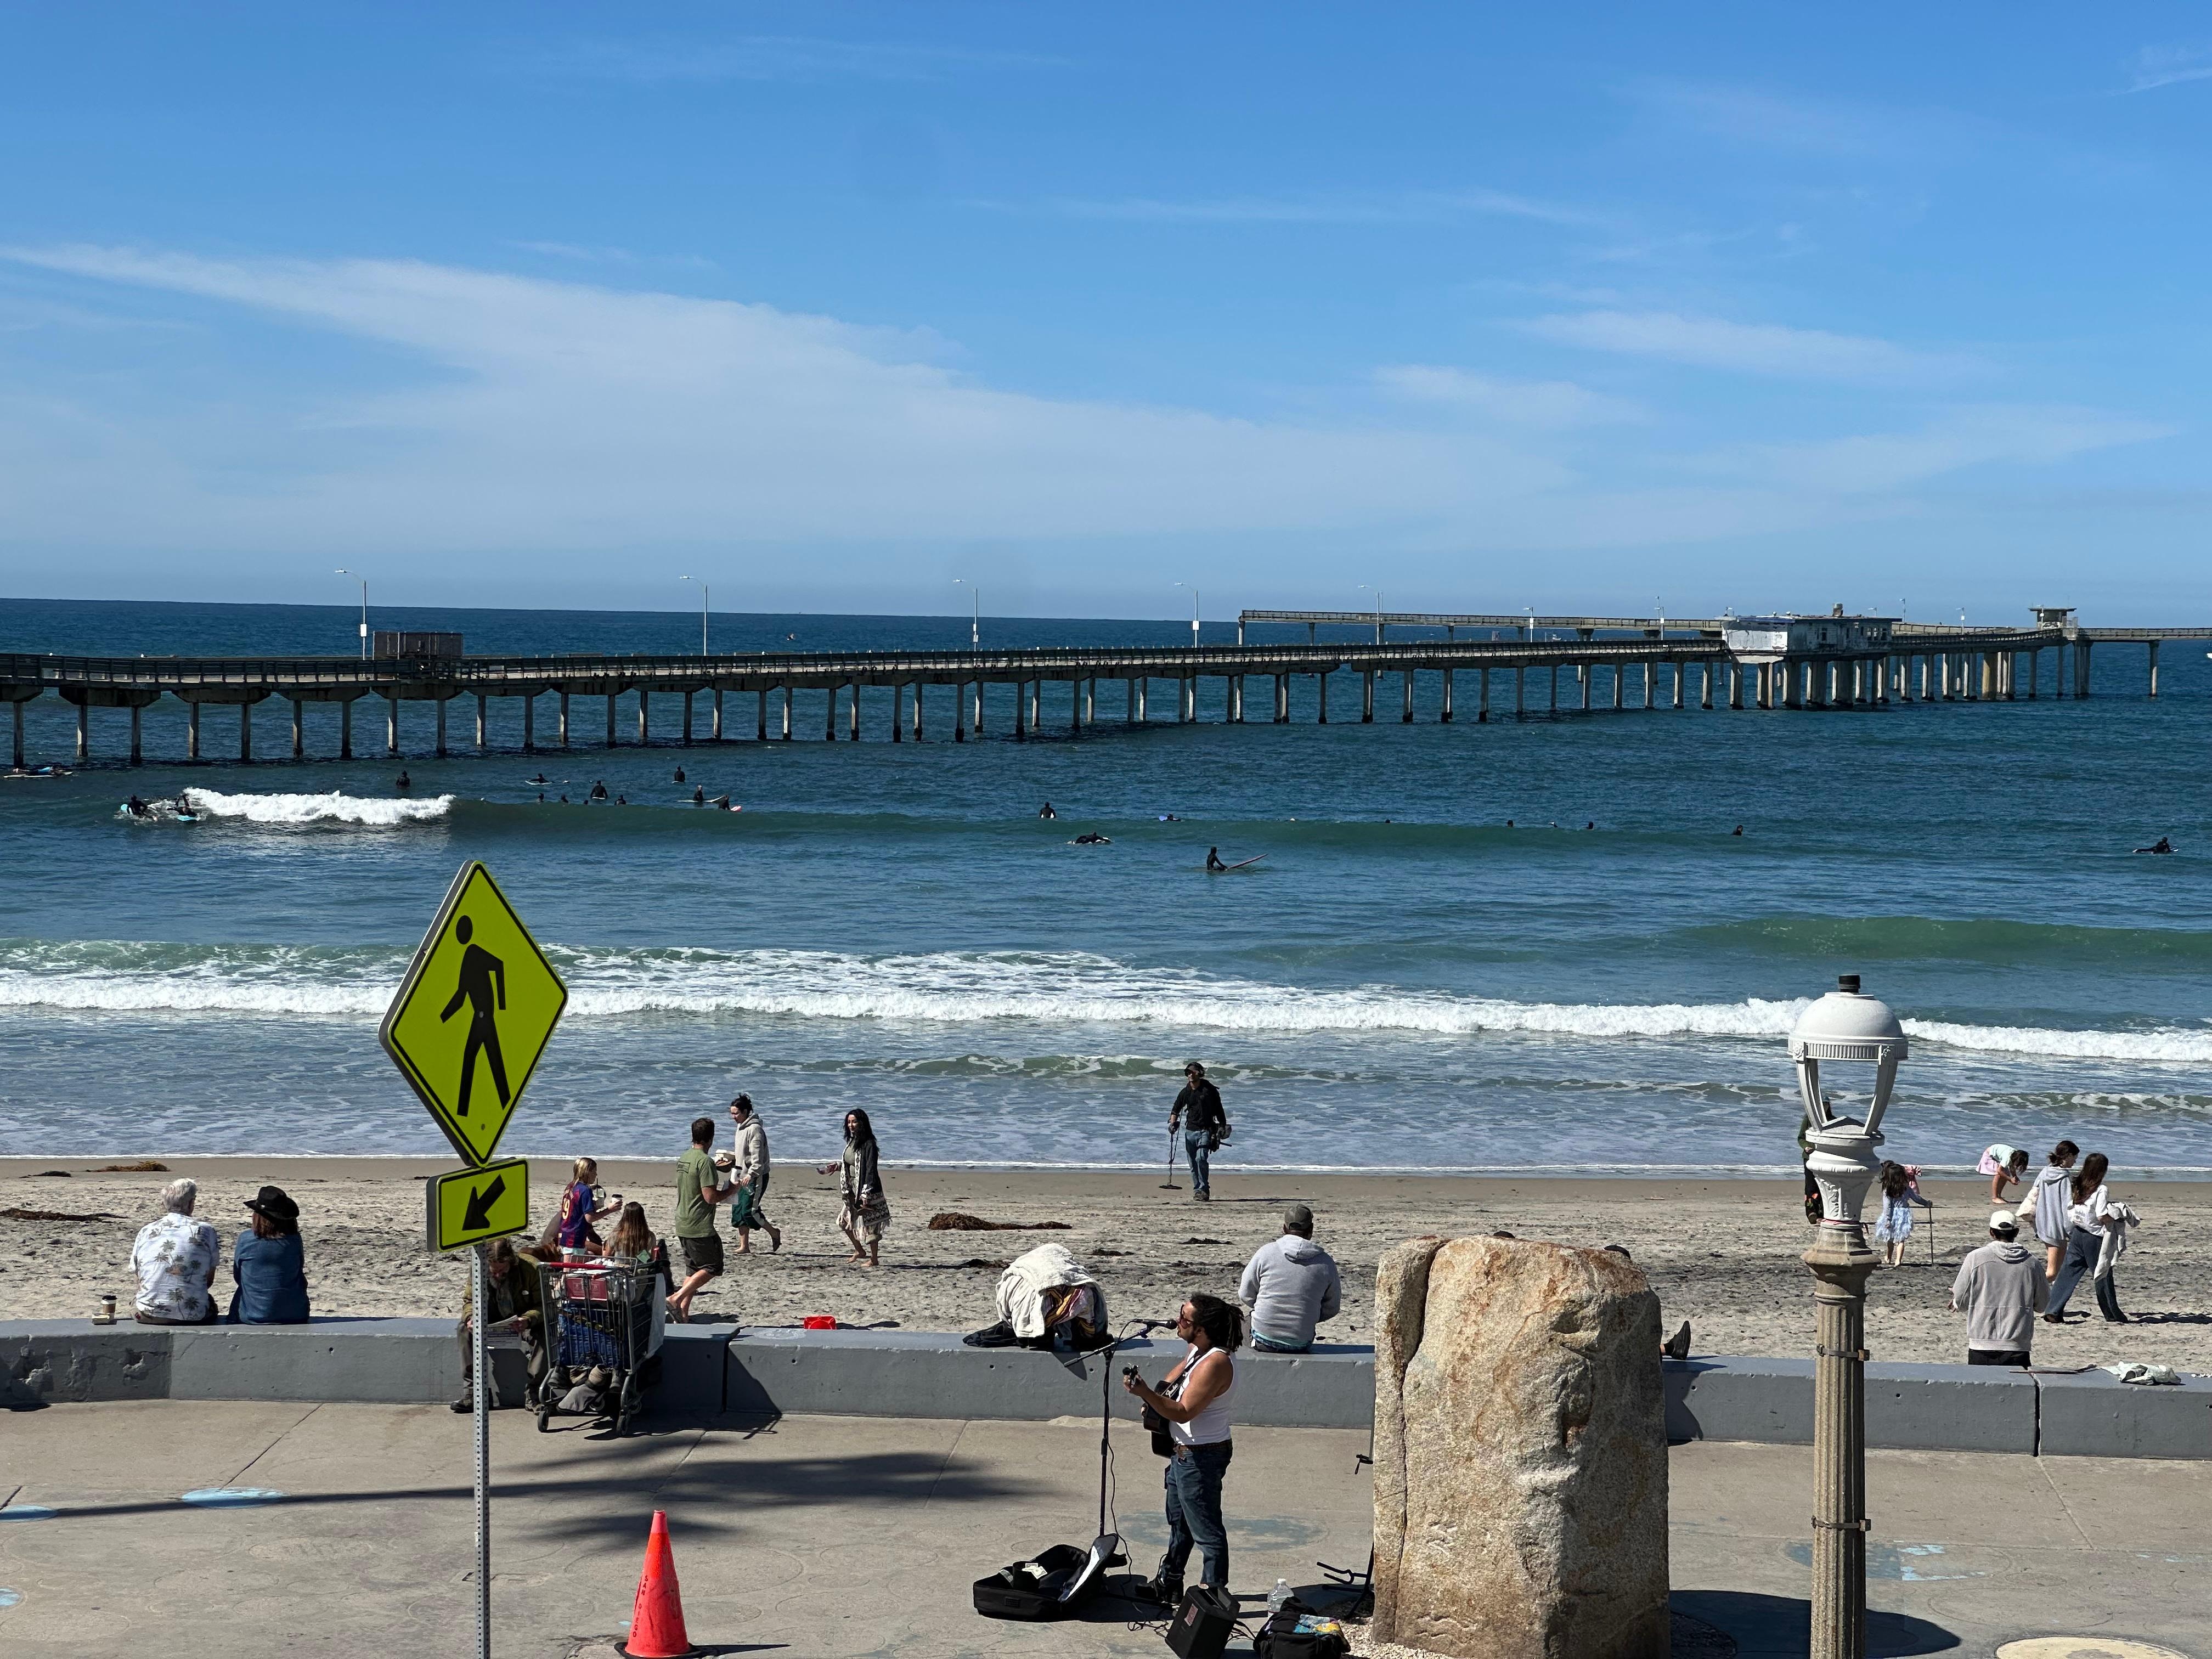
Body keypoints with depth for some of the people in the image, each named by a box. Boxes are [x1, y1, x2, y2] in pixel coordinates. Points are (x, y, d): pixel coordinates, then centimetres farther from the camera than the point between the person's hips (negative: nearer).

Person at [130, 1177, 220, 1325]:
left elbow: (139, 1280, 13)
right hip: (193, 1316, -1)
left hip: (149, 1315, 1)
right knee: (209, 1301, 33)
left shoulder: (145, 1231, 6)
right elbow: (209, 1281, 8)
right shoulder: (205, 1231, 0)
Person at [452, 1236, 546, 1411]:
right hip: (492, 1322, 3)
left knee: (542, 1333, -35)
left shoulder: (531, 1269, -24)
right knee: (464, 1330, -23)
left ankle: (535, 1395, -30)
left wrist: (528, 1320, -43)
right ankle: (472, 1394, -25)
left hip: (523, 1320, -3)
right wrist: (470, 1318, -30)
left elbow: (543, 1306, -21)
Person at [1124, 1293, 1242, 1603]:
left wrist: (1146, 1394, -36)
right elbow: (1183, 1368, 25)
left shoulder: (1215, 1363, -29)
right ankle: (1169, 1583, 40)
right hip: (1186, 1450, 11)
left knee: (1206, 1530, 0)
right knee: (1179, 1520, 25)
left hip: (1202, 1457, -11)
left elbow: (1183, 1412, -30)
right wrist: (1160, 1391, 9)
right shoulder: (1200, 1348, 1)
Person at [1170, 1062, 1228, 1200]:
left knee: (1201, 1159, -19)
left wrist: (1221, 1129, -3)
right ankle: (1197, 1190, 12)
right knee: (1193, 1163, 4)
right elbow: (1176, 1110, 19)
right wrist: (1172, 1122, 0)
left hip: (1205, 1130, -5)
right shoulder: (1185, 1092, 9)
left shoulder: (1210, 1090, -3)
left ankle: (1203, 1190, -15)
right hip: (1190, 1131, 5)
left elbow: (1219, 1111, 2)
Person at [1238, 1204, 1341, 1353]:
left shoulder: (1266, 1252, -7)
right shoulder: (1326, 1263, -3)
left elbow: (1245, 1295, 1)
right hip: (1302, 1344, 1)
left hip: (1264, 1341, -1)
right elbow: (1332, 1309, 7)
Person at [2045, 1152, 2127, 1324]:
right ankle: (2113, 1316, 20)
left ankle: (2053, 1312, -3)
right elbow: (2103, 1216, -19)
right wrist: (2118, 1220, -2)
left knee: (2068, 1272, 5)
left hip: (2077, 1233, 5)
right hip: (2095, 1237, -5)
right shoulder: (2101, 1190, -15)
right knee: (2103, 1277, 8)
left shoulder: (2078, 1186, 4)